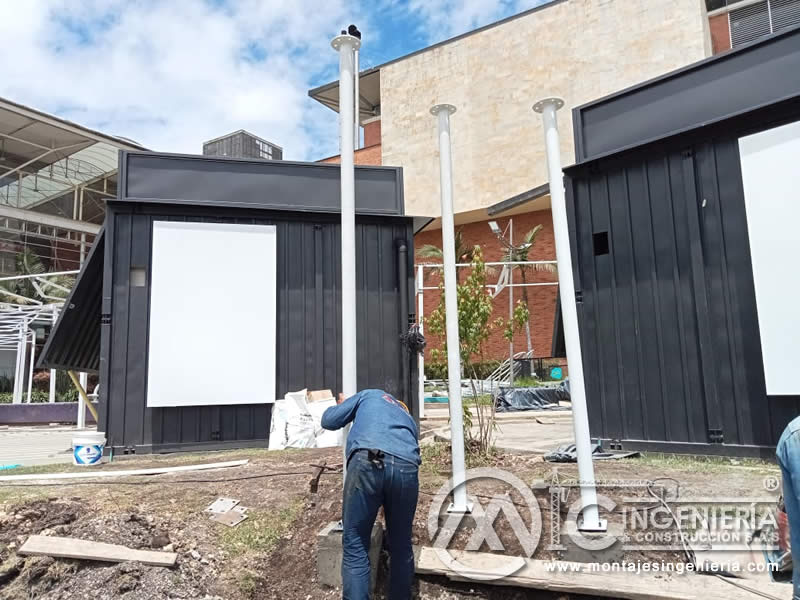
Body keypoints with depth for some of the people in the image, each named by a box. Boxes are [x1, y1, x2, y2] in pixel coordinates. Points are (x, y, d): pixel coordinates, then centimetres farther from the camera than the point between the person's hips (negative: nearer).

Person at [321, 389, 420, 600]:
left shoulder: (369, 395, 32)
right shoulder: (410, 419, 39)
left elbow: (329, 421, 28)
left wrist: (341, 406, 52)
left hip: (368, 463, -3)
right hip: (406, 467, 3)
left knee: (355, 546, 8)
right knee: (401, 546, 22)